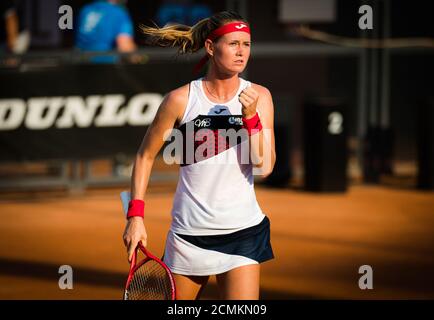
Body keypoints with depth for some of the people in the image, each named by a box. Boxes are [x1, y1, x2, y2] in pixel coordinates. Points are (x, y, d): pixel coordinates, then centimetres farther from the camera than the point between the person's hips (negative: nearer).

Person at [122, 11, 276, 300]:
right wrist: (135, 215, -2)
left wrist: (251, 116, -18)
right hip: (190, 231, -1)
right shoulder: (181, 99, -6)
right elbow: (146, 156, 4)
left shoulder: (258, 96, -2)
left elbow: (265, 167, -7)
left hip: (243, 232, 1)